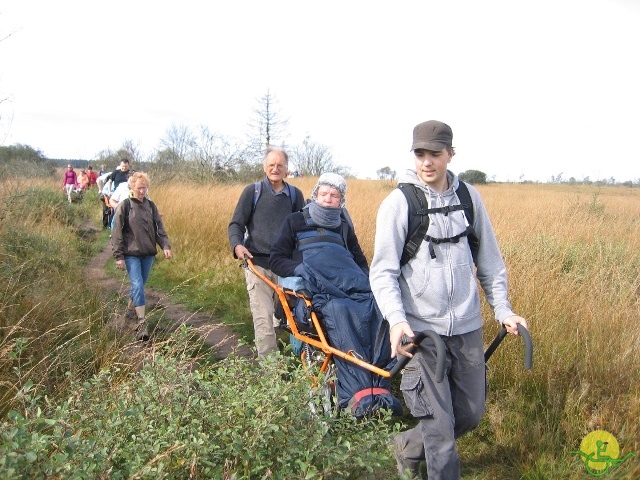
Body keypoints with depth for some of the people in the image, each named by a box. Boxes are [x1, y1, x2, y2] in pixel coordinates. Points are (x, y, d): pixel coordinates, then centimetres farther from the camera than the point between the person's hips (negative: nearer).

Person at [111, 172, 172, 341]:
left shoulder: (151, 206, 6)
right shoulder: (124, 206, -5)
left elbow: (159, 228, 6)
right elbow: (117, 233, -5)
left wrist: (166, 246, -9)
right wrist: (119, 256, -8)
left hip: (148, 254, 4)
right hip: (131, 254, -4)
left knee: (140, 285, 15)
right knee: (137, 285, -13)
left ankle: (131, 308, 40)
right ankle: (141, 323, -15)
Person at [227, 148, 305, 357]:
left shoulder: (295, 194, 10)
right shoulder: (252, 191, 4)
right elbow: (236, 224, 3)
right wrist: (237, 244, -17)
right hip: (257, 263, -2)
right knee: (264, 319, -8)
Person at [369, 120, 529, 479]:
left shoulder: (469, 197, 3)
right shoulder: (399, 203, -8)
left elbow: (489, 260, 12)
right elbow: (383, 272, -9)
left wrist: (503, 308, 4)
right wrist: (396, 319, -24)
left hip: (468, 327, 5)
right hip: (422, 329, -4)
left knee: (471, 413, 17)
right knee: (440, 426, 0)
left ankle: (409, 448, 40)